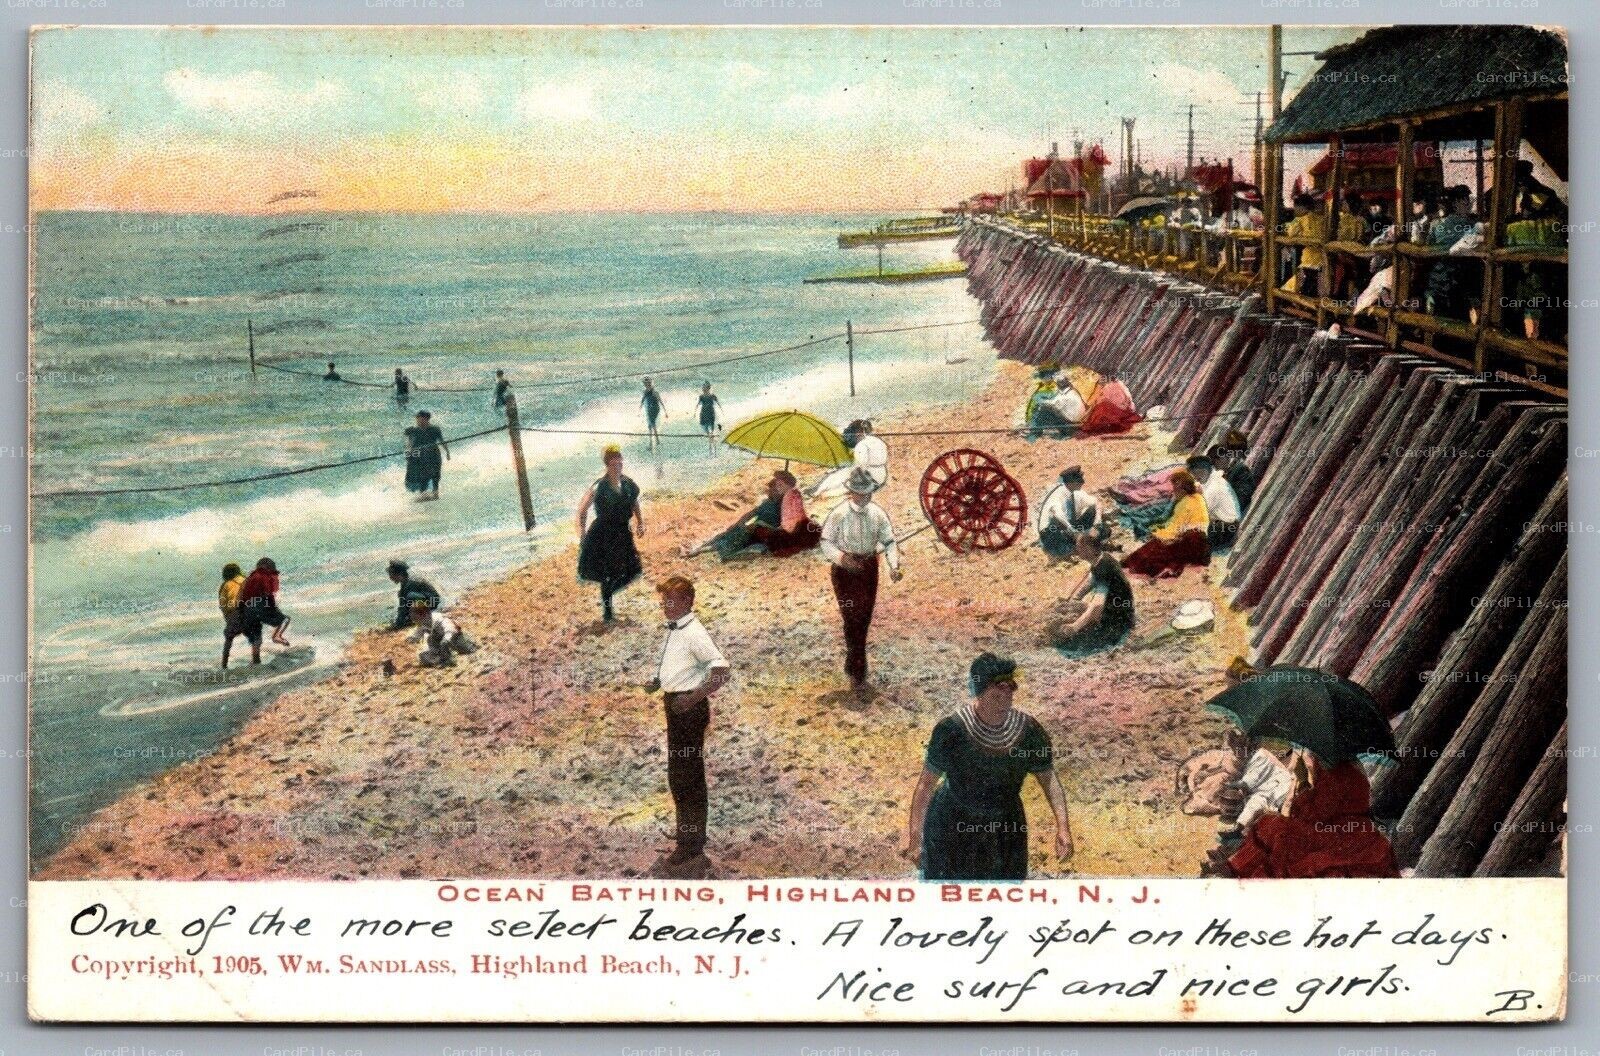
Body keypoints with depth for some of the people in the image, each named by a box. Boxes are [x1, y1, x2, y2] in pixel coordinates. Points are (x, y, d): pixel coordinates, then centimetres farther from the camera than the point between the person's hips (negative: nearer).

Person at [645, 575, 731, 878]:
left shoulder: (695, 633, -17)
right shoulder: (674, 631, 12)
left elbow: (722, 670, -26)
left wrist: (693, 697, -26)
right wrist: (657, 683, 12)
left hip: (689, 709, -10)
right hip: (677, 707, 10)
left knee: (686, 780, -6)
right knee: (680, 778, 18)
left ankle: (689, 854, 0)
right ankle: (689, 847, 30)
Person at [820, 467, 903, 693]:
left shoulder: (877, 513, -5)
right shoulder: (839, 514, -15)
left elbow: (890, 541, -2)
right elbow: (826, 542, -7)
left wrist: (894, 566, -19)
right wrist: (842, 557, -26)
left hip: (869, 567, 4)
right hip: (844, 570, -4)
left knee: (864, 618, 14)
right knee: (852, 619, -9)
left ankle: (853, 663, 35)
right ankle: (857, 673, -5)